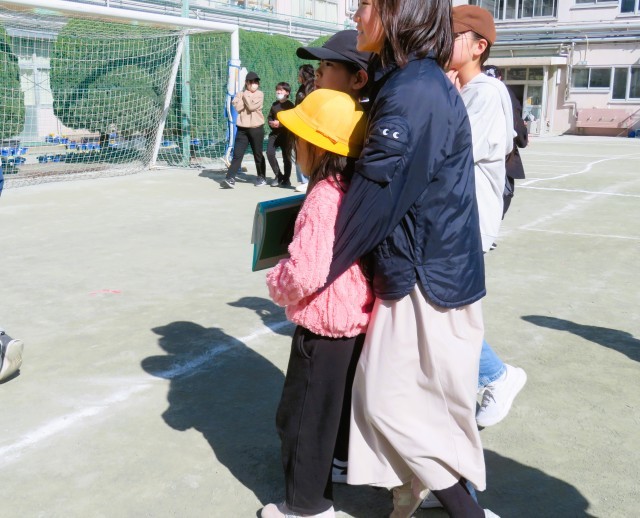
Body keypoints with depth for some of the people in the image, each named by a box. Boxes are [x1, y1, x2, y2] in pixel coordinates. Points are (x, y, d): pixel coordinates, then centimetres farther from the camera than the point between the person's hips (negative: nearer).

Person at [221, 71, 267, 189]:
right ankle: (230, 179, -11)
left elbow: (252, 107, -14)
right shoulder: (240, 94, 9)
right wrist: (244, 96, -7)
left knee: (258, 154, 8)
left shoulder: (259, 94, 1)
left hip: (256, 128, -2)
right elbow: (238, 108, -8)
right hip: (242, 129, 2)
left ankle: (262, 178, 23)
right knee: (237, 154, -6)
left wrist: (245, 96, -3)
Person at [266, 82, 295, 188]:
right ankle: (278, 175, 3)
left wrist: (280, 123, -18)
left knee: (286, 156, 3)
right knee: (269, 153, -12)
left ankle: (286, 179, 16)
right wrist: (271, 122, 0)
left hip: (286, 134, -5)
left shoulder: (289, 105, -4)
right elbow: (269, 116, 22)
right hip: (274, 133, 5)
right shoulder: (274, 104, 14)